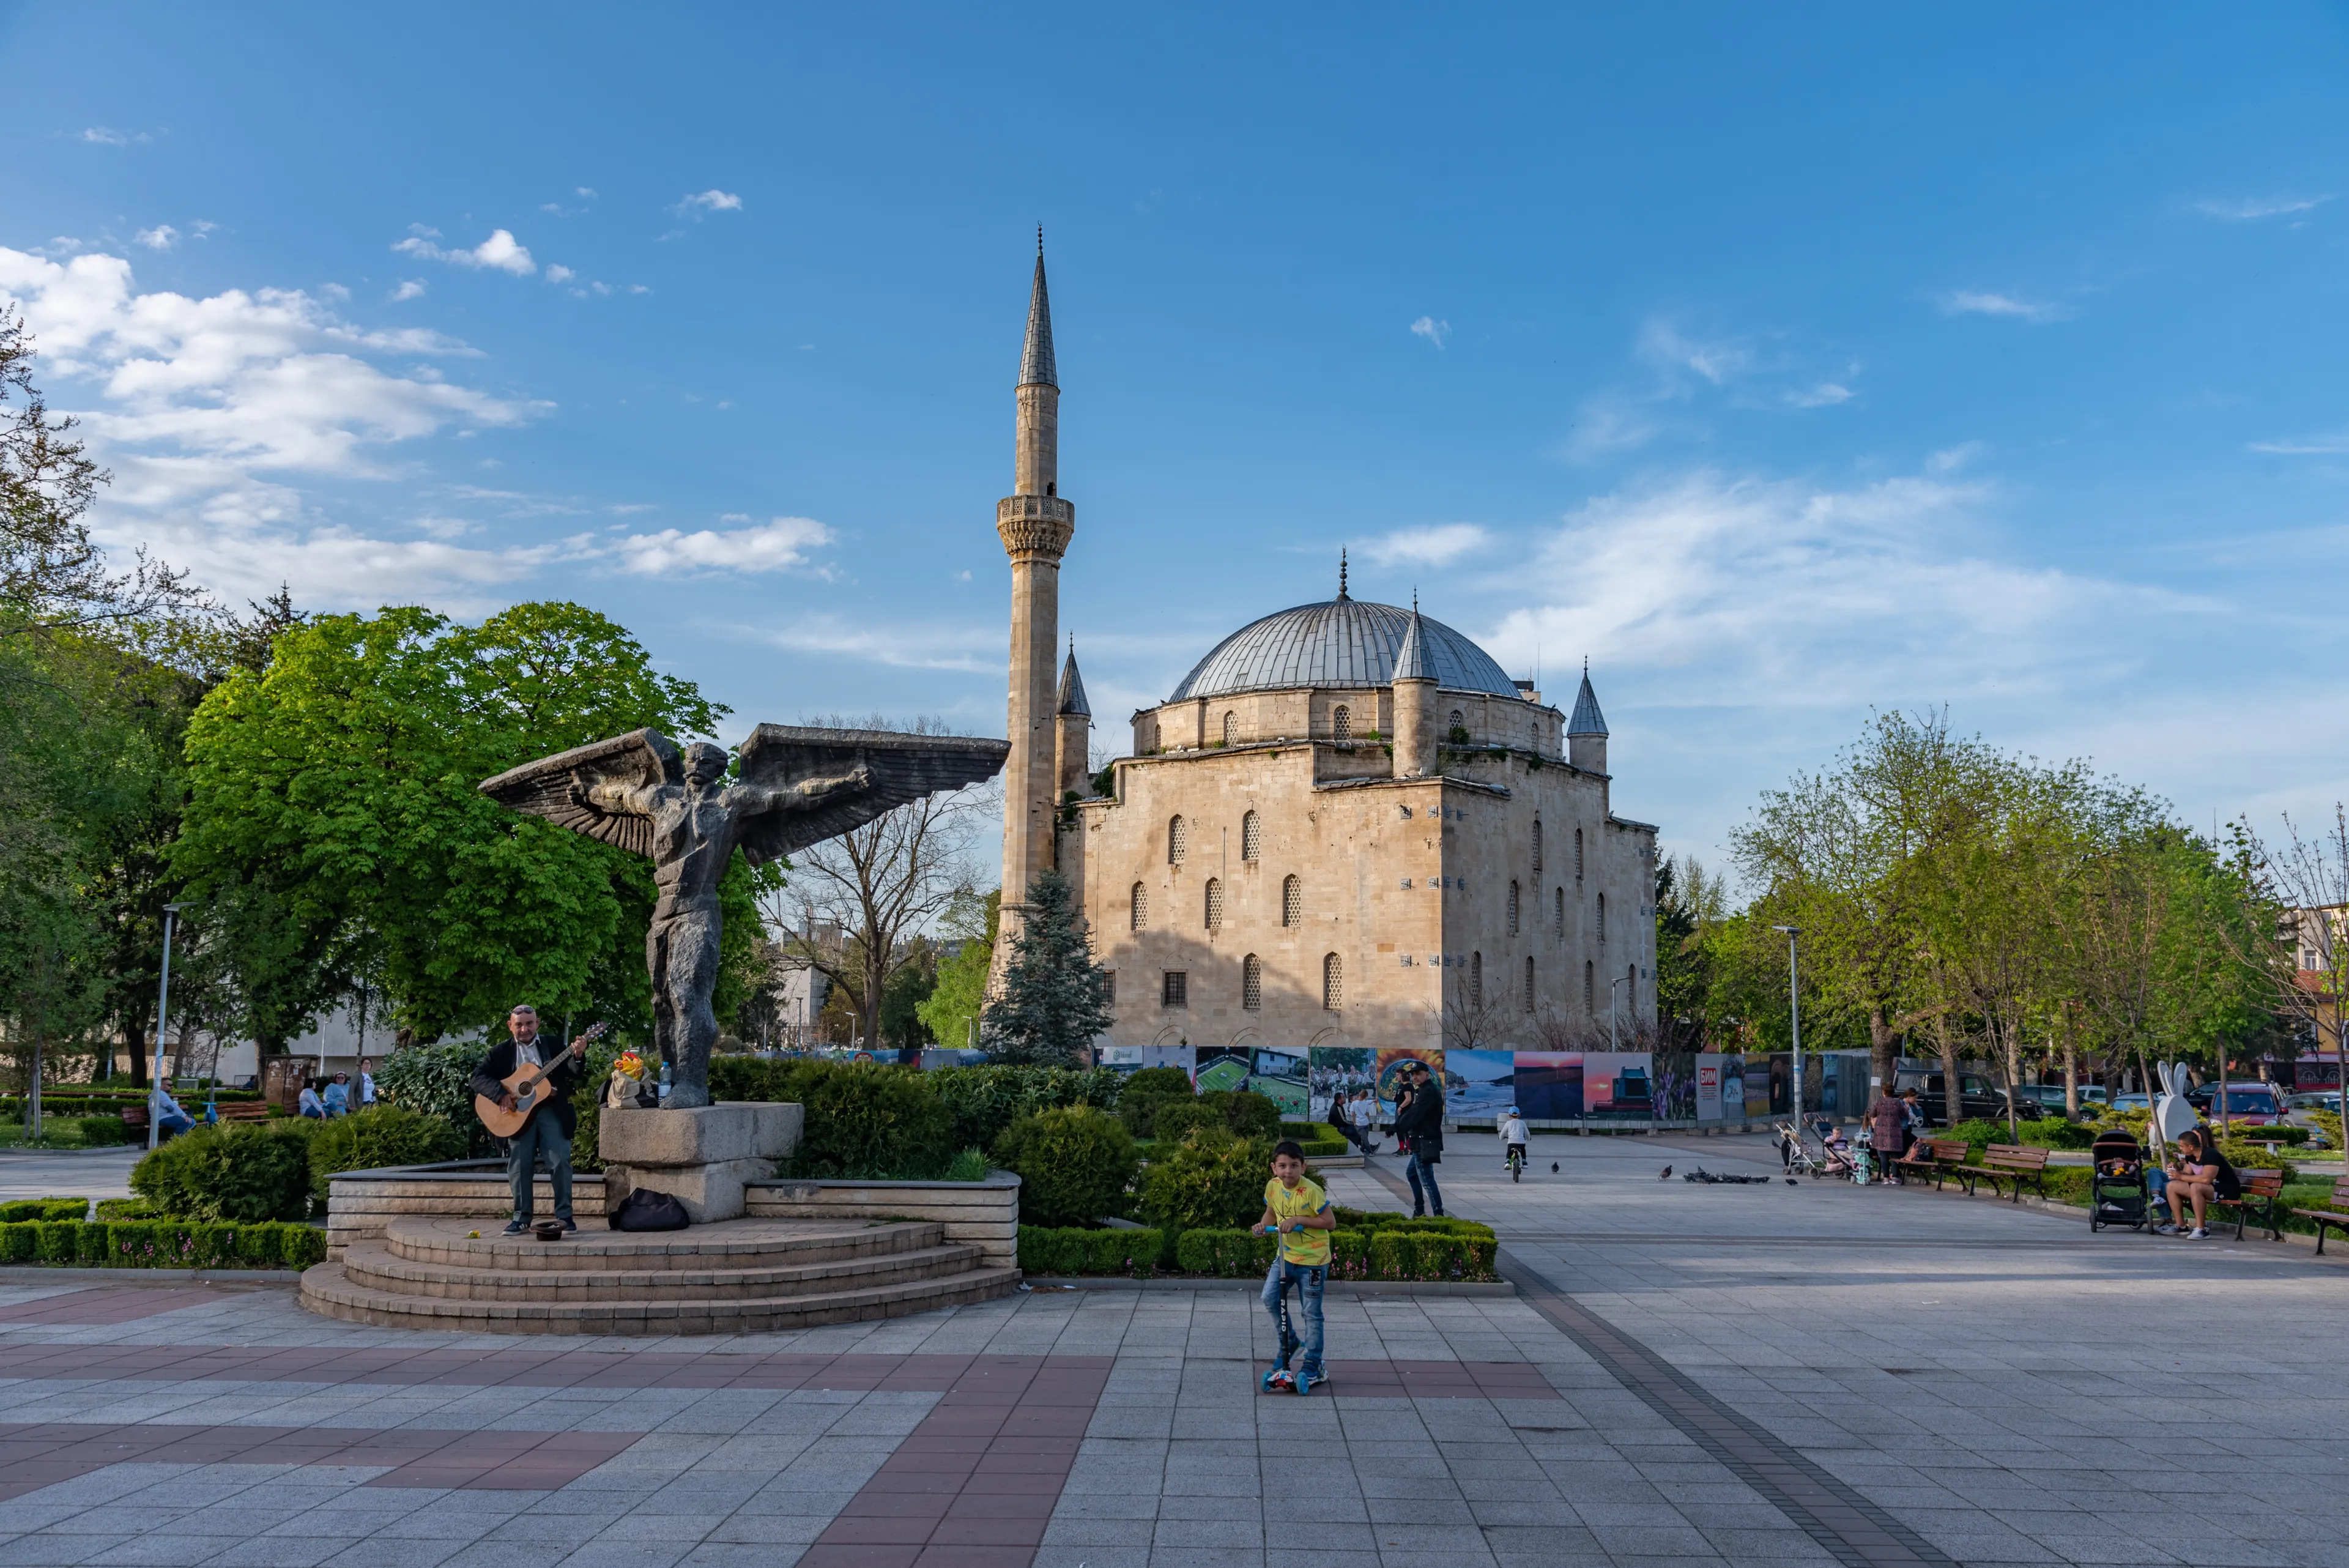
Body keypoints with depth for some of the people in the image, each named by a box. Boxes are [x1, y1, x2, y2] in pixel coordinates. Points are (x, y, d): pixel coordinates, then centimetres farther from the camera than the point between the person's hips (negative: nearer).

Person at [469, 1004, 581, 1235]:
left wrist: (577, 1057, -20)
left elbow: (574, 1077, 1)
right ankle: (522, 1219, 12)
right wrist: (501, 1094, -17)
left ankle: (564, 1217, 2)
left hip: (552, 1110, -1)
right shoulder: (501, 1052, 8)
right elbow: (478, 1078, -1)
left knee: (560, 1162, -6)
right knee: (519, 1167, 1)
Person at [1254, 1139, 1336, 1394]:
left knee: (1311, 1313, 2)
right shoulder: (1272, 1187, -5)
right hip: (1285, 1256, 5)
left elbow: (1330, 1222, -18)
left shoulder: (1312, 1191, -21)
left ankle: (1312, 1366, 15)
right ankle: (1288, 1343, 16)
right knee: (1270, 1298, -8)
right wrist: (1265, 1224, -7)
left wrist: (1298, 1220, -24)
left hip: (1312, 1260, -5)